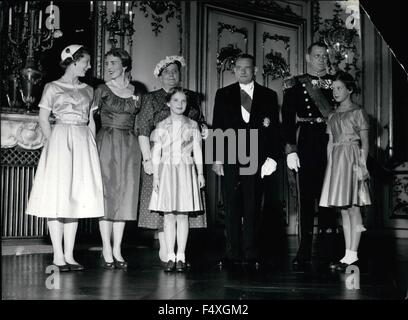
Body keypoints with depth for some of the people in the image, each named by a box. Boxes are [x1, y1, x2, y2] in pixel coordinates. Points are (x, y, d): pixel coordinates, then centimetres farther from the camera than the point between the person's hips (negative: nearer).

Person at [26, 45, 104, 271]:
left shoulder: (87, 90, 15)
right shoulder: (52, 88, 3)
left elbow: (91, 121, 15)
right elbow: (43, 120, 2)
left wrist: (92, 146, 5)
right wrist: (54, 143, -7)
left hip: (83, 144, 5)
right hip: (60, 142, -4)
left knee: (77, 198, 3)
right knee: (58, 197, -5)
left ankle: (69, 255, 8)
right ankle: (58, 256, -1)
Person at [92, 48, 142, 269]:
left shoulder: (135, 92, 11)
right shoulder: (102, 90, 4)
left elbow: (136, 123, 14)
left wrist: (143, 150, 8)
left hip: (129, 146, 3)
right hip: (106, 143, -3)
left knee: (125, 194, 2)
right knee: (107, 193, -4)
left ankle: (117, 250, 9)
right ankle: (107, 251, 1)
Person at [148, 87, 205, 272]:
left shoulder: (192, 126, 8)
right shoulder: (161, 126, 7)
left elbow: (197, 151, 8)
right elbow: (156, 153, 6)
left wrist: (200, 173, 2)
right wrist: (155, 175, 0)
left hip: (186, 171, 0)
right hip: (167, 171, 0)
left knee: (183, 215, 0)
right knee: (168, 215, 0)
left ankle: (181, 256, 6)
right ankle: (170, 257, 5)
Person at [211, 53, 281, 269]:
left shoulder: (268, 96, 10)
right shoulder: (223, 95, 11)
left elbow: (274, 130, 7)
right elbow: (217, 128, 7)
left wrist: (272, 158, -4)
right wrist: (217, 158, -1)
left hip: (256, 160, 0)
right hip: (229, 159, 0)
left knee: (253, 209, 2)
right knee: (231, 209, 2)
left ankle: (251, 256, 8)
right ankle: (233, 255, 7)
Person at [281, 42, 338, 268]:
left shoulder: (335, 83, 13)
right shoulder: (294, 84, 6)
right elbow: (288, 119, 1)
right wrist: (290, 150, -9)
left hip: (330, 145, 2)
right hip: (304, 145, -2)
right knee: (305, 197, 1)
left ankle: (327, 252, 11)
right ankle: (304, 252, 8)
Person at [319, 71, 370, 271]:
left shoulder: (358, 113, 0)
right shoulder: (332, 116, 17)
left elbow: (365, 142, -3)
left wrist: (362, 165, -13)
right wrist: (330, 165, 9)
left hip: (352, 159, -6)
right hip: (335, 161, 6)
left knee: (353, 207, -8)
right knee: (343, 209, 5)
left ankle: (353, 254, -6)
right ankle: (348, 254, 8)